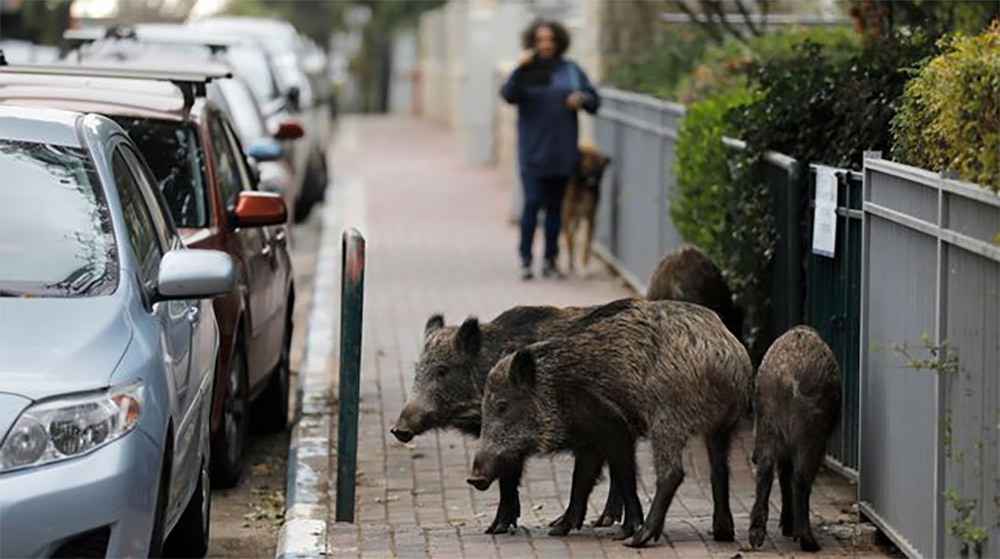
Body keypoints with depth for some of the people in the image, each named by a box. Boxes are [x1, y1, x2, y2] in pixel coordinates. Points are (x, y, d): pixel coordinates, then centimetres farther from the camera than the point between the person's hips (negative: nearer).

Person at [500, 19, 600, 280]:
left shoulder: (570, 70, 8)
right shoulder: (527, 70, -1)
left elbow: (594, 100, 10)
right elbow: (508, 95, -17)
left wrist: (581, 99, -11)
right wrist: (520, 70, -30)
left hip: (562, 152, 3)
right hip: (533, 152, -3)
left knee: (554, 206, 9)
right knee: (532, 203, -10)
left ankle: (550, 261, 16)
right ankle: (525, 260, -3)